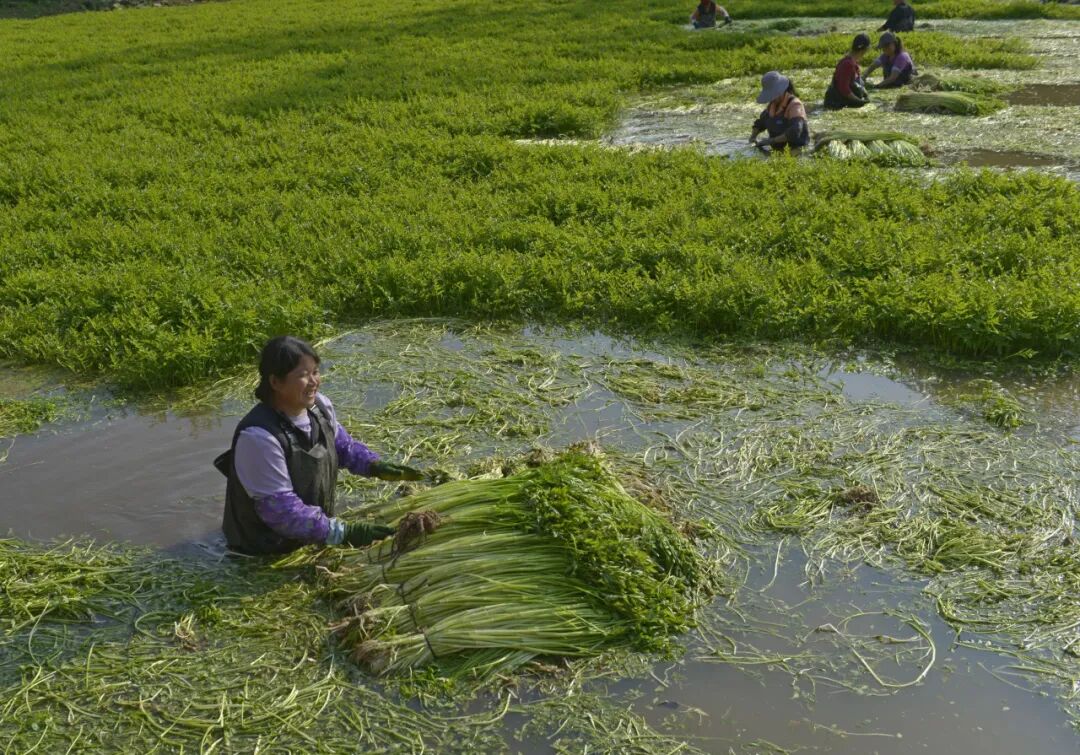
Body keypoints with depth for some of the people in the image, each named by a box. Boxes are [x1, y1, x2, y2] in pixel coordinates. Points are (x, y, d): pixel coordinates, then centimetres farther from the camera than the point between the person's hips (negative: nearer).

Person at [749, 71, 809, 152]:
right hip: (779, 149, 8)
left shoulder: (794, 105, -19)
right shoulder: (773, 104, 6)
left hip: (796, 151, -8)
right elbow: (760, 122, 23)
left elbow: (794, 133, -33)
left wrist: (771, 140, -29)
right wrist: (753, 136, 3)